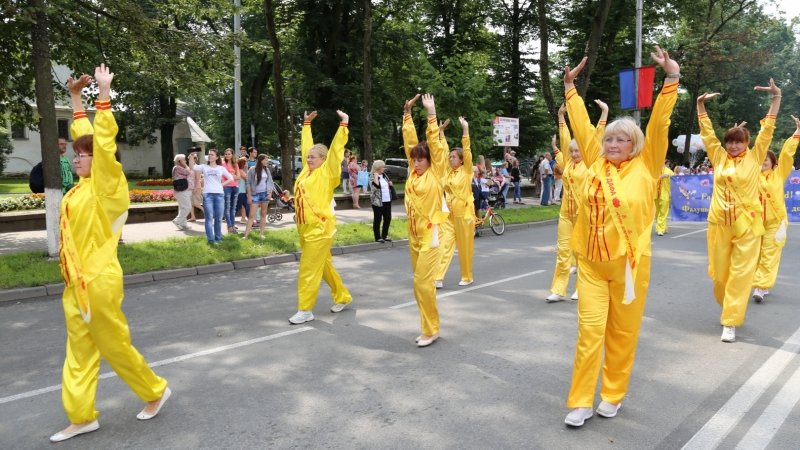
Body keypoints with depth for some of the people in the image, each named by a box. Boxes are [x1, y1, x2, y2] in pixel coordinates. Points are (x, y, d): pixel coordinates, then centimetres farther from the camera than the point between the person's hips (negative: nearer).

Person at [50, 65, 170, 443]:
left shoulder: (106, 187, -11)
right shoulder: (84, 186, 9)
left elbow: (104, 142, -20)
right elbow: (84, 135, 17)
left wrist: (104, 93, -18)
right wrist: (75, 96, 19)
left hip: (98, 282, -8)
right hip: (76, 283, 8)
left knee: (115, 346, 4)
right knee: (79, 352, 12)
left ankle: (156, 391, 23)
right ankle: (82, 417, 22)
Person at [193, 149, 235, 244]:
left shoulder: (221, 168, 10)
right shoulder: (204, 167, 9)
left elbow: (231, 178, 13)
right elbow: (192, 167, -3)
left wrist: (222, 184, 3)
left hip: (219, 195, 1)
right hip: (207, 195, -1)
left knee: (218, 218, 6)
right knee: (209, 218, -3)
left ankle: (218, 237, 18)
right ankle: (211, 239, 0)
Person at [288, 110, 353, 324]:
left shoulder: (327, 172, -8)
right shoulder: (307, 169, 9)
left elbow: (336, 149, -13)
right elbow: (306, 146, 20)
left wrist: (344, 124, -15)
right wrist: (306, 124, 25)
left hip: (320, 228, -8)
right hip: (305, 227, 8)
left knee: (309, 270, -4)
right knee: (323, 266, 17)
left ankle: (305, 310, 5)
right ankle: (343, 297, 31)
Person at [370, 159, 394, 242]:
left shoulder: (384, 175, 12)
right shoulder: (373, 176, -8)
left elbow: (389, 184, 26)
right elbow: (376, 186, -26)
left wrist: (390, 184, 6)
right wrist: (376, 176, -23)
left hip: (387, 201, 8)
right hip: (378, 202, -8)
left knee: (388, 218, 11)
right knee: (378, 219, 0)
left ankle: (384, 236, 23)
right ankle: (378, 237, 7)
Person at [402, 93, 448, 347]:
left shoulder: (435, 173, -5)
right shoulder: (414, 172, 9)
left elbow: (434, 144, -11)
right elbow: (409, 140, 9)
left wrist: (431, 113, -10)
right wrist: (407, 113, 7)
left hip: (430, 233, -7)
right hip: (413, 233, 7)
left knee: (423, 282, -9)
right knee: (420, 282, 11)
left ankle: (431, 330, 4)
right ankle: (428, 327, 21)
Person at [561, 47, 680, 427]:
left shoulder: (645, 167, 0)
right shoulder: (596, 164, 5)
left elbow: (659, 124, -7)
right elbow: (582, 126, 11)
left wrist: (672, 77, -12)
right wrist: (571, 87, 15)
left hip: (629, 263, -1)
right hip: (591, 262, 1)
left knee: (623, 333, 10)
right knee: (590, 330, -1)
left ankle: (613, 395, 27)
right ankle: (580, 401, 8)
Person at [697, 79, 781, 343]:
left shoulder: (755, 158, 3)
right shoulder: (719, 157, 7)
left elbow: (767, 130, -2)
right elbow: (707, 132, 9)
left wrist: (776, 97, -7)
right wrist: (701, 104, 5)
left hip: (747, 225, -2)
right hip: (719, 224, 2)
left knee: (740, 274, -2)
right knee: (719, 273, 8)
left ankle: (730, 322, 3)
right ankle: (728, 308, 35)